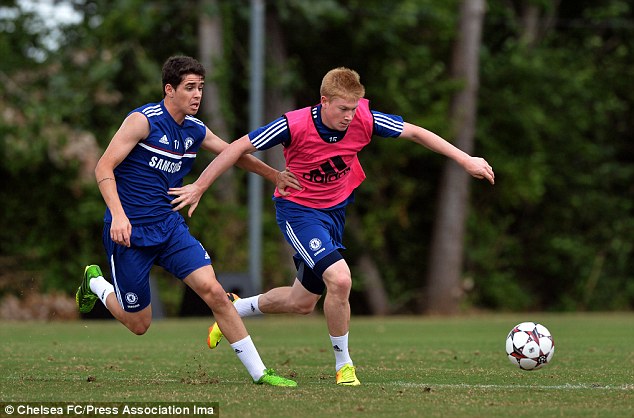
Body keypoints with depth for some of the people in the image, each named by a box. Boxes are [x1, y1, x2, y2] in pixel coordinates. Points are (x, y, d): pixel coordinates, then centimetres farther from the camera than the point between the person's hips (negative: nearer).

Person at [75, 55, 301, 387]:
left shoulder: (195, 130, 6)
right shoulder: (144, 120, -15)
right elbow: (103, 168, -18)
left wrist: (273, 175, 25)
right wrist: (118, 215, -29)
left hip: (169, 226, 5)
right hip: (129, 231, -5)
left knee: (213, 291, -14)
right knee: (139, 324, 3)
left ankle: (259, 372, -9)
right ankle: (95, 282, 33)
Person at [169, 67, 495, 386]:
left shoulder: (364, 120, -17)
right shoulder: (295, 126, -27)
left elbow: (414, 132, -6)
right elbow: (240, 147, -18)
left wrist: (466, 160, -6)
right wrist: (199, 187, -15)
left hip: (335, 211, 6)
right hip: (298, 211, -6)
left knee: (302, 303, 14)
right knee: (339, 278, -26)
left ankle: (234, 309, 42)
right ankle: (343, 365, -6)